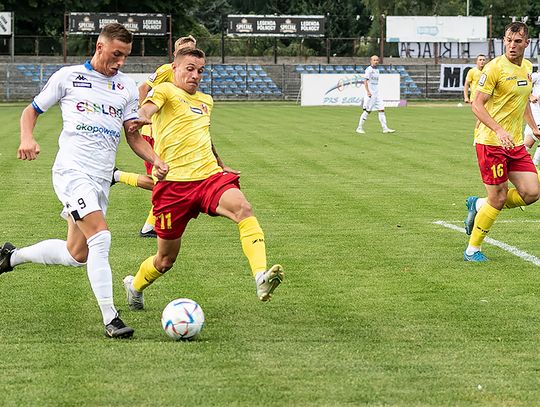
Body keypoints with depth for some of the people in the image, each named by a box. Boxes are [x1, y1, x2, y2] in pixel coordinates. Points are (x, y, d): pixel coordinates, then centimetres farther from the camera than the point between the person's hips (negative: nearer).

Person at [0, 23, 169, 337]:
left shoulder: (127, 87, 13)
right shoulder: (68, 77, 2)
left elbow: (133, 135, 13)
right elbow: (32, 110, 10)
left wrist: (156, 160, -5)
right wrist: (27, 138, -10)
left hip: (101, 180, 6)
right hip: (72, 170, -6)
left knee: (77, 255, 10)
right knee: (101, 237, -23)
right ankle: (110, 319, -21)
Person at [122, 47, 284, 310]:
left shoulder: (205, 101, 22)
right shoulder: (165, 91, 0)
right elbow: (149, 106, -24)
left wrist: (219, 164, 46)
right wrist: (143, 117, -47)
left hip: (209, 176, 5)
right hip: (173, 182, -5)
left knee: (242, 208, -29)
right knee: (166, 259, 6)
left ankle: (261, 278, -44)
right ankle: (135, 286, 39)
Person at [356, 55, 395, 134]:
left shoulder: (376, 70, 16)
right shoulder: (368, 70, -8)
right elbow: (365, 81, -15)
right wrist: (368, 91, -23)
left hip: (376, 93, 8)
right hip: (370, 93, -8)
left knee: (381, 109, 0)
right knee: (367, 111, -5)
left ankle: (385, 128, -2)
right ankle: (359, 128, 4)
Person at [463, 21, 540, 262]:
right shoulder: (495, 68, -13)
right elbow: (477, 105, -17)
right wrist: (499, 130, -29)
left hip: (515, 143, 7)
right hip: (490, 142, -7)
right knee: (499, 198, -6)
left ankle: (479, 205, 19)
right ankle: (472, 250, 10)